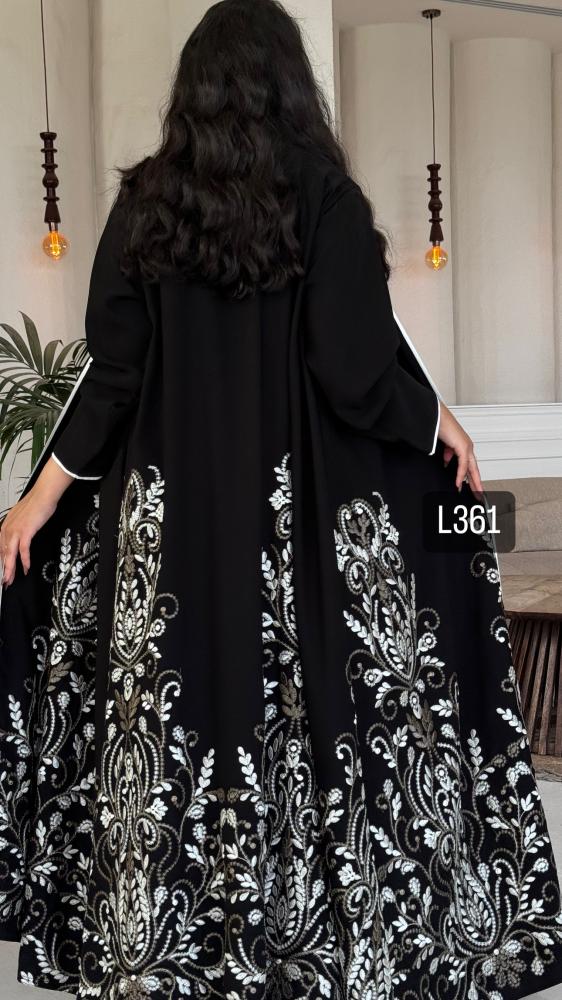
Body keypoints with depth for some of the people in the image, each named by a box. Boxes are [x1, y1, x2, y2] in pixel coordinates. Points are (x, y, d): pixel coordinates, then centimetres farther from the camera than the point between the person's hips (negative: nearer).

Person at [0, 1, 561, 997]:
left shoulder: (146, 201, 1)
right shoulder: (325, 199, -7)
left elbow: (113, 370, 0)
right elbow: (359, 367, -13)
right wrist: (439, 424, 5)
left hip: (169, 515, 3)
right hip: (306, 517, -2)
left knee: (169, 728, 9)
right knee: (312, 724, 7)